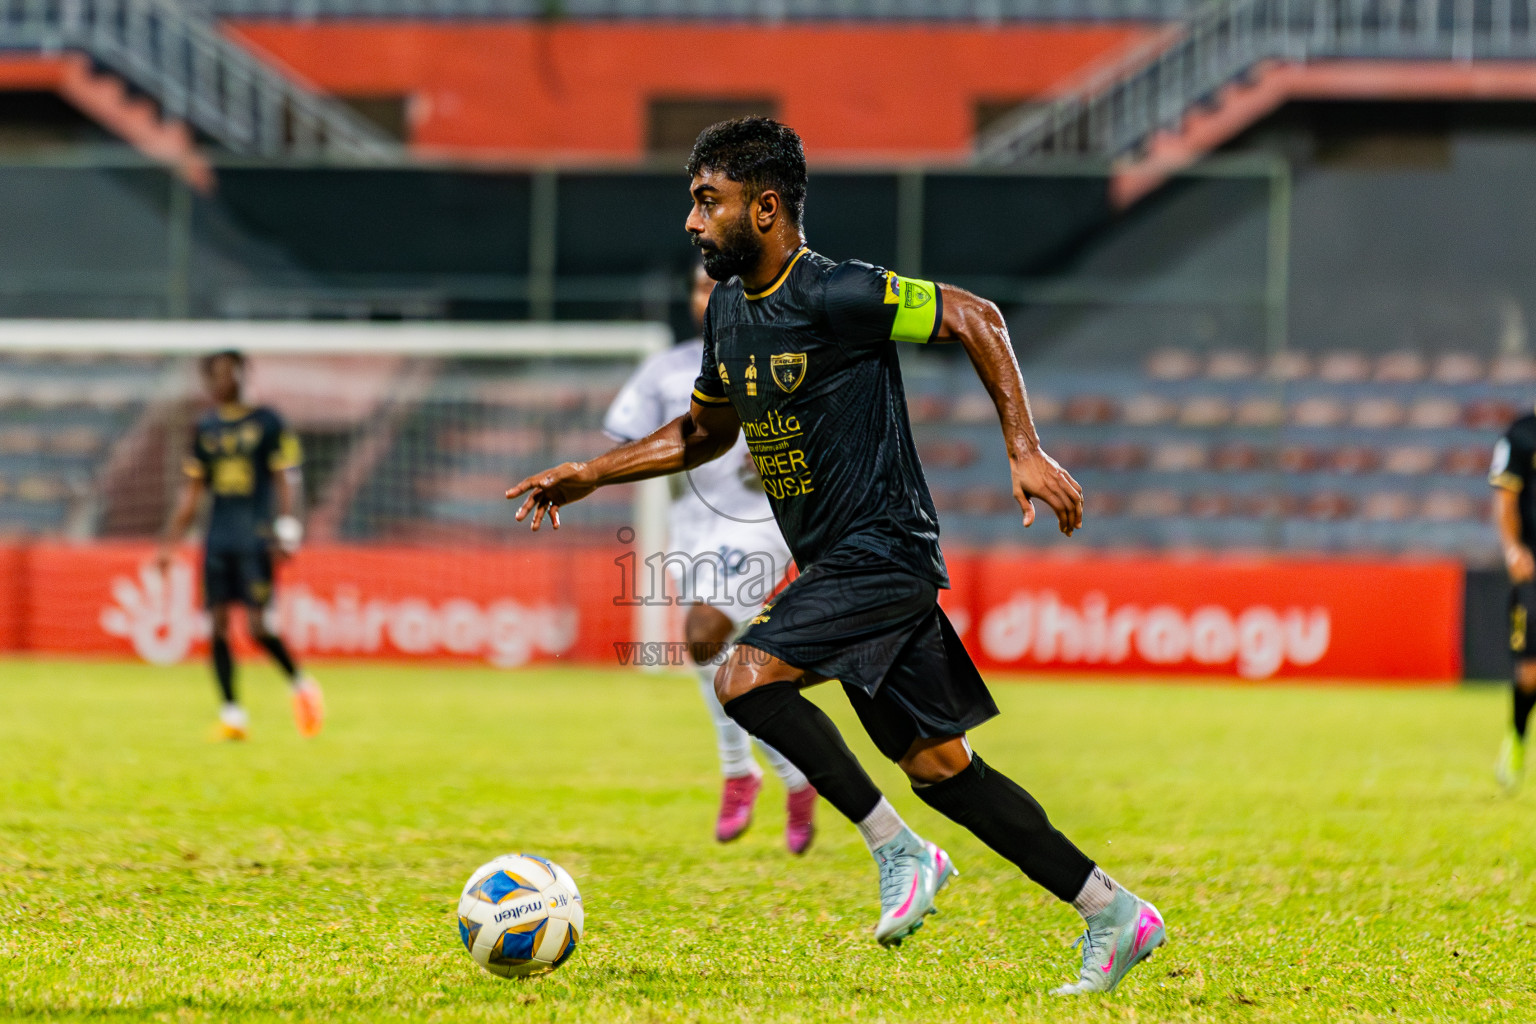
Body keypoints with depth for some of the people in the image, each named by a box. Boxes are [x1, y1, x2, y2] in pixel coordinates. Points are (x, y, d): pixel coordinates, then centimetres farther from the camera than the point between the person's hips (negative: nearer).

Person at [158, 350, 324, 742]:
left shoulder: (267, 423, -1)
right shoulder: (205, 429, 13)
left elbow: (285, 479, -3)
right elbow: (192, 489, 18)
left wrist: (286, 531, -13)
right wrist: (171, 542, 14)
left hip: (255, 538, -5)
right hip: (217, 540, 5)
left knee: (258, 626, -12)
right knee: (217, 625, -2)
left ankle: (300, 684, 12)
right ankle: (232, 715, 2)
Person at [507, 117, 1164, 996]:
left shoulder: (838, 296, -16)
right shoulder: (729, 312, 10)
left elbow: (975, 319, -13)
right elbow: (705, 432, 25)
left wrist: (1025, 452, -18)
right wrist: (588, 476, 17)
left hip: (884, 552, -9)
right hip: (836, 565, 9)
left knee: (746, 677, -22)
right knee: (936, 764, 7)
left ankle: (899, 851, -12)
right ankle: (1116, 914, 13)